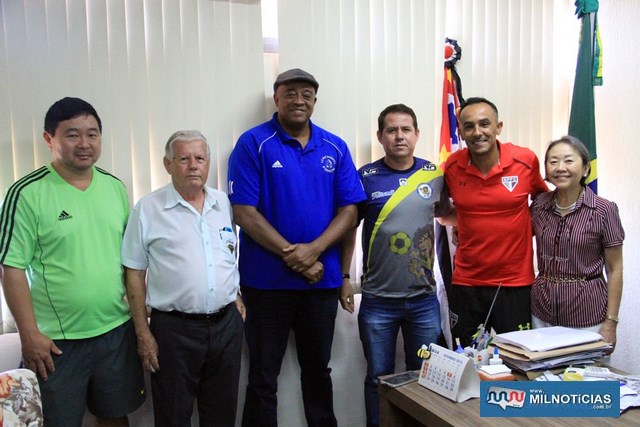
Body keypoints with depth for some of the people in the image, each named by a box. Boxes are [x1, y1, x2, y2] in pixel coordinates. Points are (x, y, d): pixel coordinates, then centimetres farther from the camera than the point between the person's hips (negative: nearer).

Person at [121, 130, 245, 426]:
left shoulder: (225, 203, 7)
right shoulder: (147, 209, -4)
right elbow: (134, 274, -3)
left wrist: (236, 297, 7)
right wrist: (143, 334, -5)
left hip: (226, 324, 4)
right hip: (174, 329, -3)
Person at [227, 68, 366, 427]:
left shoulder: (335, 148, 5)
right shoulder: (254, 143, -6)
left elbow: (349, 210, 1)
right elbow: (244, 212, -12)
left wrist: (313, 250, -14)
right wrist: (292, 256, -15)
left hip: (323, 279, 4)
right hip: (267, 280, -3)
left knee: (318, 370, 19)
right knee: (263, 377, 9)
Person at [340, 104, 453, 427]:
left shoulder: (434, 174, 1)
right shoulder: (365, 177, -5)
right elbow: (349, 227, 3)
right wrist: (343, 277, 1)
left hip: (424, 299, 2)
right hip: (377, 301, -2)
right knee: (379, 379, 11)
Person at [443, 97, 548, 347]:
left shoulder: (526, 160, -7)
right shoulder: (451, 167, -3)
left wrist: (530, 228, 2)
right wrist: (463, 225, 4)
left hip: (515, 283, -1)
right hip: (466, 283, 2)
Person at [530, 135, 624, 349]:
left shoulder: (604, 210, -8)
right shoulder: (539, 205, 2)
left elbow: (614, 269, -5)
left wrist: (610, 322, -7)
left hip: (586, 316, -3)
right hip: (542, 311, 3)